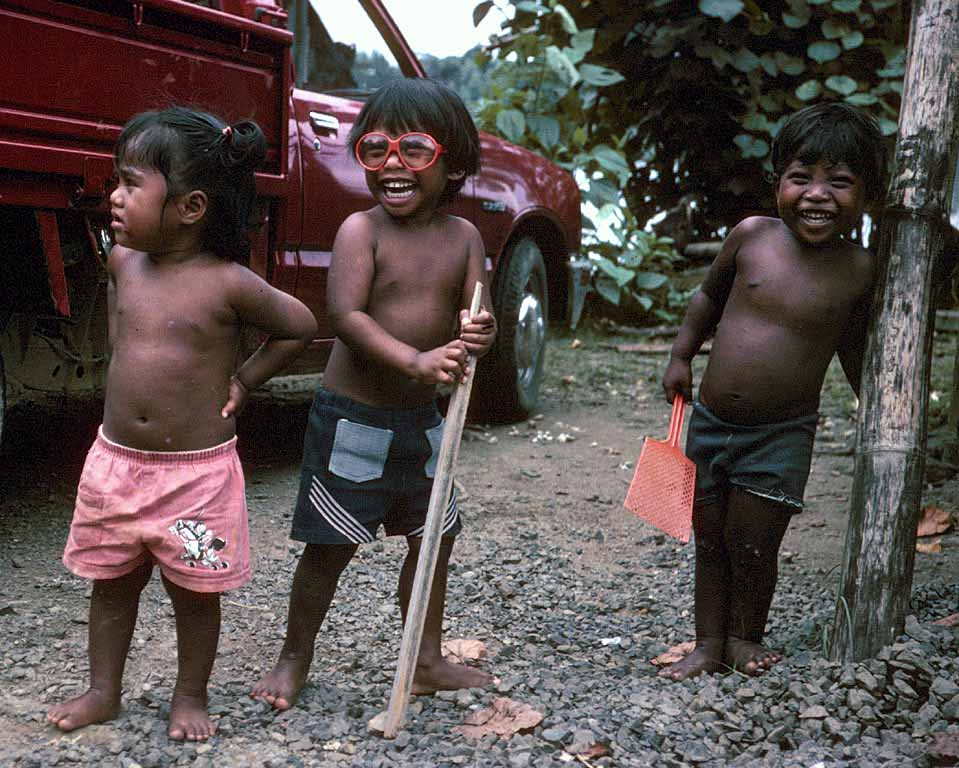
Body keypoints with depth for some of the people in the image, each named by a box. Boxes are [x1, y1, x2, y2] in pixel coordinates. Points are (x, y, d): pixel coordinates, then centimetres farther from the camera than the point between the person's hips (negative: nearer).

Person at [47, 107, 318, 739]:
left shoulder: (229, 284, -15)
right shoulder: (123, 261, 1)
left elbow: (300, 327, -2)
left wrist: (243, 380, -4)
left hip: (198, 469, -5)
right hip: (115, 461, 5)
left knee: (195, 591, 10)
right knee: (113, 582, 16)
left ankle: (191, 696, 28)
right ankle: (103, 692, 32)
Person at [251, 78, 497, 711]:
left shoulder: (463, 237, 2)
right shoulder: (361, 230, -12)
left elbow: (474, 314, -2)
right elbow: (346, 314, -23)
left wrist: (478, 332, -27)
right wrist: (415, 360, -35)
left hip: (420, 419, 5)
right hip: (352, 419, -5)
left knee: (434, 536, 13)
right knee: (330, 546, 4)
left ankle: (426, 662, 30)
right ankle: (295, 658, 24)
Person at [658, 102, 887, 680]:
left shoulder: (858, 271, -8)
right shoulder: (752, 236, -7)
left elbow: (854, 349, 8)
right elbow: (709, 296, 12)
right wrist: (682, 357, 10)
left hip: (781, 436, -2)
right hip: (710, 422, 2)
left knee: (752, 545, 3)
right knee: (709, 541, 12)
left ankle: (746, 637, 30)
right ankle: (710, 645, 29)